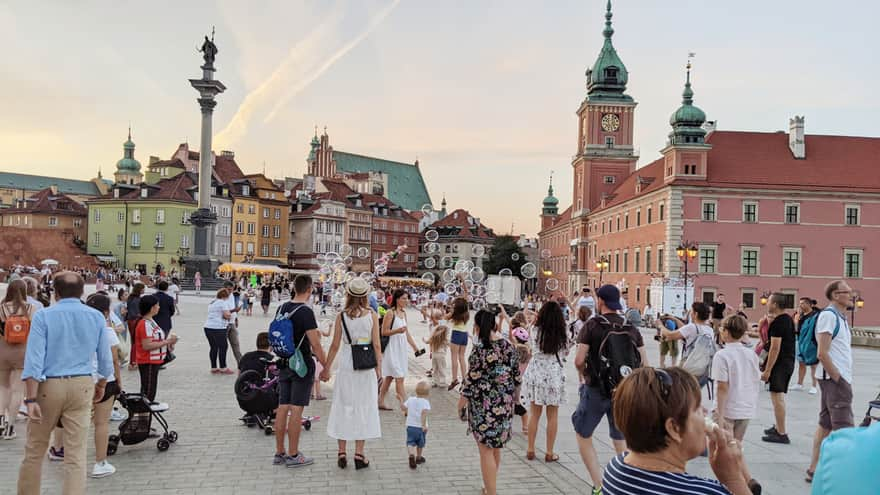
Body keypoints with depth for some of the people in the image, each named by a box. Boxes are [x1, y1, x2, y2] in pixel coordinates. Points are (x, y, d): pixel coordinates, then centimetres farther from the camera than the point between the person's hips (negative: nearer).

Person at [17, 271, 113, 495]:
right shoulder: (96, 317, 2)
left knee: (34, 450, 15)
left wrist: (31, 399, -14)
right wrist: (101, 384, 23)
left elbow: (34, 359, -13)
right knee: (76, 453, 3)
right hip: (81, 385, 2)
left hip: (49, 386, -1)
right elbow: (105, 357, 7)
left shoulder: (43, 316, -6)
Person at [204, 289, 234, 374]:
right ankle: (223, 368, 1)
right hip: (218, 328, -9)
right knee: (223, 347, -1)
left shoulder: (212, 303, 21)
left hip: (208, 327, 9)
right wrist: (230, 315, 5)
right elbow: (226, 315, -16)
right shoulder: (223, 303, -7)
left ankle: (213, 368, 15)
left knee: (213, 347, 12)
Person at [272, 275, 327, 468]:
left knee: (283, 408, 10)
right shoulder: (305, 312, -16)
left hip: (284, 363, 7)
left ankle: (279, 453, 18)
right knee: (296, 409, -1)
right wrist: (325, 365, -10)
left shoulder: (282, 308, 6)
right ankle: (293, 455, 5)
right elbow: (315, 344, -18)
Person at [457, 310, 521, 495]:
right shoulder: (509, 346, 2)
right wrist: (511, 395, 22)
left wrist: (462, 399, -2)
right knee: (496, 447, 21)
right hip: (505, 403, 7)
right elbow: (517, 376, 8)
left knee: (486, 450, 2)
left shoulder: (480, 348, -16)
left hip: (484, 403, -6)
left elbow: (473, 378, -15)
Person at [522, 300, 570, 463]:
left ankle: (530, 449, 15)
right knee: (552, 416, 8)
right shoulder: (562, 335, -5)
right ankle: (549, 452, 12)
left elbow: (532, 351, 5)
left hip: (535, 374, 1)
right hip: (554, 376, -1)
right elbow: (566, 353, 6)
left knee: (534, 414, 11)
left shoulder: (536, 332, -6)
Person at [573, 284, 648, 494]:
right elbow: (644, 363, 1)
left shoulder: (592, 325, -9)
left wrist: (585, 374, 5)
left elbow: (579, 361, -15)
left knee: (583, 436, 11)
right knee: (620, 440, 17)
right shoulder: (631, 327, 2)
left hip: (596, 389, -4)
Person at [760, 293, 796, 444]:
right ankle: (778, 427, 27)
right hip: (789, 362, 10)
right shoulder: (788, 319, 13)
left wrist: (767, 370, -21)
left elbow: (775, 348, -22)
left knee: (777, 397, -6)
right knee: (779, 396, 18)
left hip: (780, 363, -10)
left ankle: (781, 434, -4)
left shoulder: (777, 322, -17)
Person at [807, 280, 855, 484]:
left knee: (825, 425, 11)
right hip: (834, 378, -9)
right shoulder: (828, 315, -13)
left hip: (838, 378, 9)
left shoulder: (840, 317, 16)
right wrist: (839, 379, -16)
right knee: (843, 429, -8)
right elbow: (822, 354, -19)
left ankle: (814, 469, 15)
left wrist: (844, 379, 11)